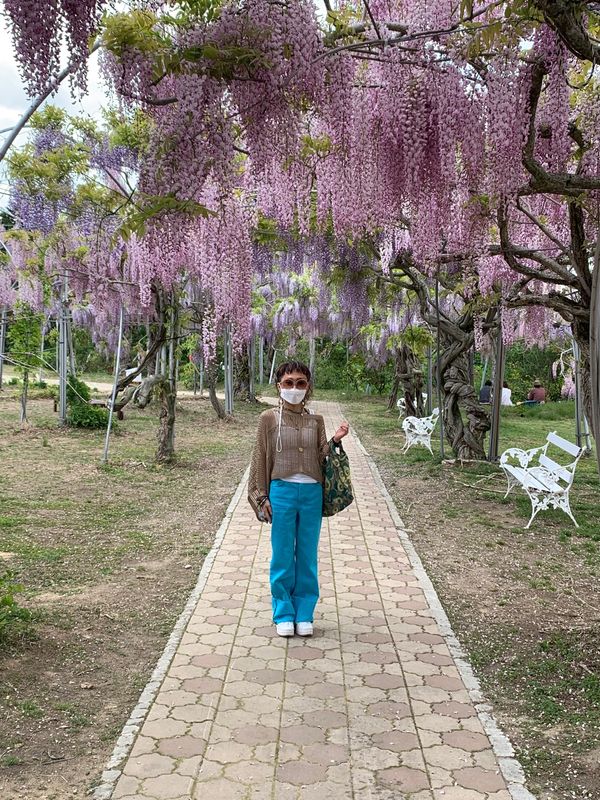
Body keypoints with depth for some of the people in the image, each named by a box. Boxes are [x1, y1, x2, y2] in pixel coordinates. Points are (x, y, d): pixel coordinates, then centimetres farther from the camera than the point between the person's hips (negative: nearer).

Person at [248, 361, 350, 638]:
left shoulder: (316, 421, 6)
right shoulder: (269, 419, 0)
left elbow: (321, 459, 5)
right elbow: (261, 459, 2)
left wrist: (335, 441, -12)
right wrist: (262, 498, -1)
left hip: (312, 493, 2)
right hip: (282, 491, -2)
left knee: (307, 557, 9)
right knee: (283, 557, 6)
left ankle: (304, 613, 21)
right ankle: (284, 614, 20)